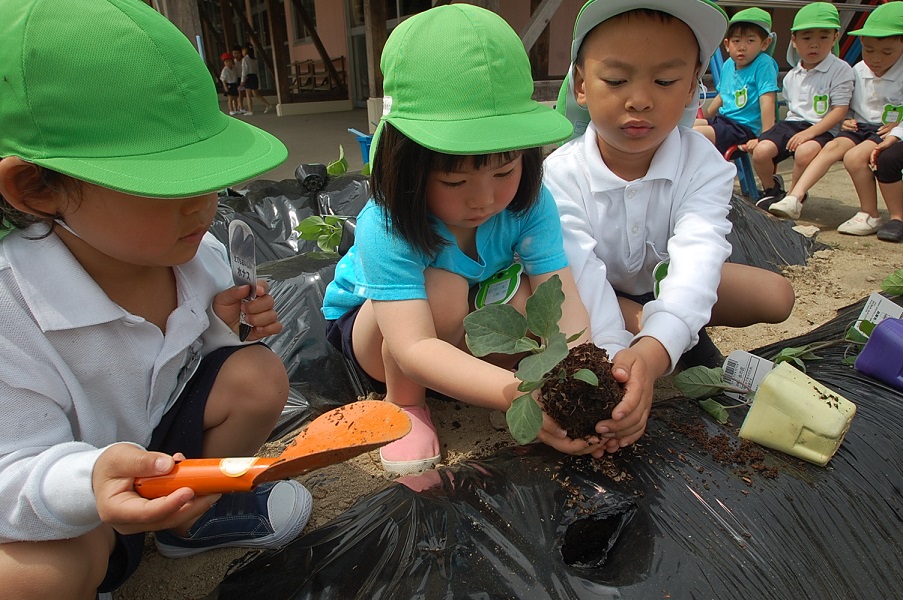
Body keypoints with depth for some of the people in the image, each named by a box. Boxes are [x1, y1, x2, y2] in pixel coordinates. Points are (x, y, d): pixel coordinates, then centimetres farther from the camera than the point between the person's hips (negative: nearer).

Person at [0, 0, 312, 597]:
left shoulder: (200, 254, -13)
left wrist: (223, 325, -19)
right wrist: (90, 480, -51)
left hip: (164, 440, 6)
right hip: (65, 507, -5)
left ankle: (193, 518, 10)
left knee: (258, 374, -13)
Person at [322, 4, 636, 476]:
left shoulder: (529, 205, -25)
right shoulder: (385, 227, -37)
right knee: (442, 287, -35)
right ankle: (404, 402, -9)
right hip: (366, 325, -3)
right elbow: (413, 349, -47)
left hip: (463, 329, 3)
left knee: (526, 297, -27)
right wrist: (517, 393, -62)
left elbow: (563, 303, -31)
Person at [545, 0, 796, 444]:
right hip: (600, 292, -1)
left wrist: (652, 351, -59)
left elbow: (695, 261, -40)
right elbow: (582, 277, -37)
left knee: (776, 295, -14)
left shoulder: (705, 166, -23)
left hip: (662, 283, 2)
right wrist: (616, 360, -53)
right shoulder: (561, 175, -27)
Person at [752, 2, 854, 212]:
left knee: (805, 152, -37)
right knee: (760, 151, -21)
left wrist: (810, 132, -22)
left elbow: (839, 110, -10)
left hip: (822, 129, -5)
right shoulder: (791, 76, 14)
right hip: (791, 123, 5)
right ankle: (771, 187, 11)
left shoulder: (840, 70, -3)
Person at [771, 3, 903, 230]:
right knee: (832, 147, -24)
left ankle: (870, 216, -14)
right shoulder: (858, 71, 6)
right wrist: (848, 119, 1)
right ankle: (795, 198, -34)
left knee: (854, 156, -29)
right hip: (859, 126, 5)